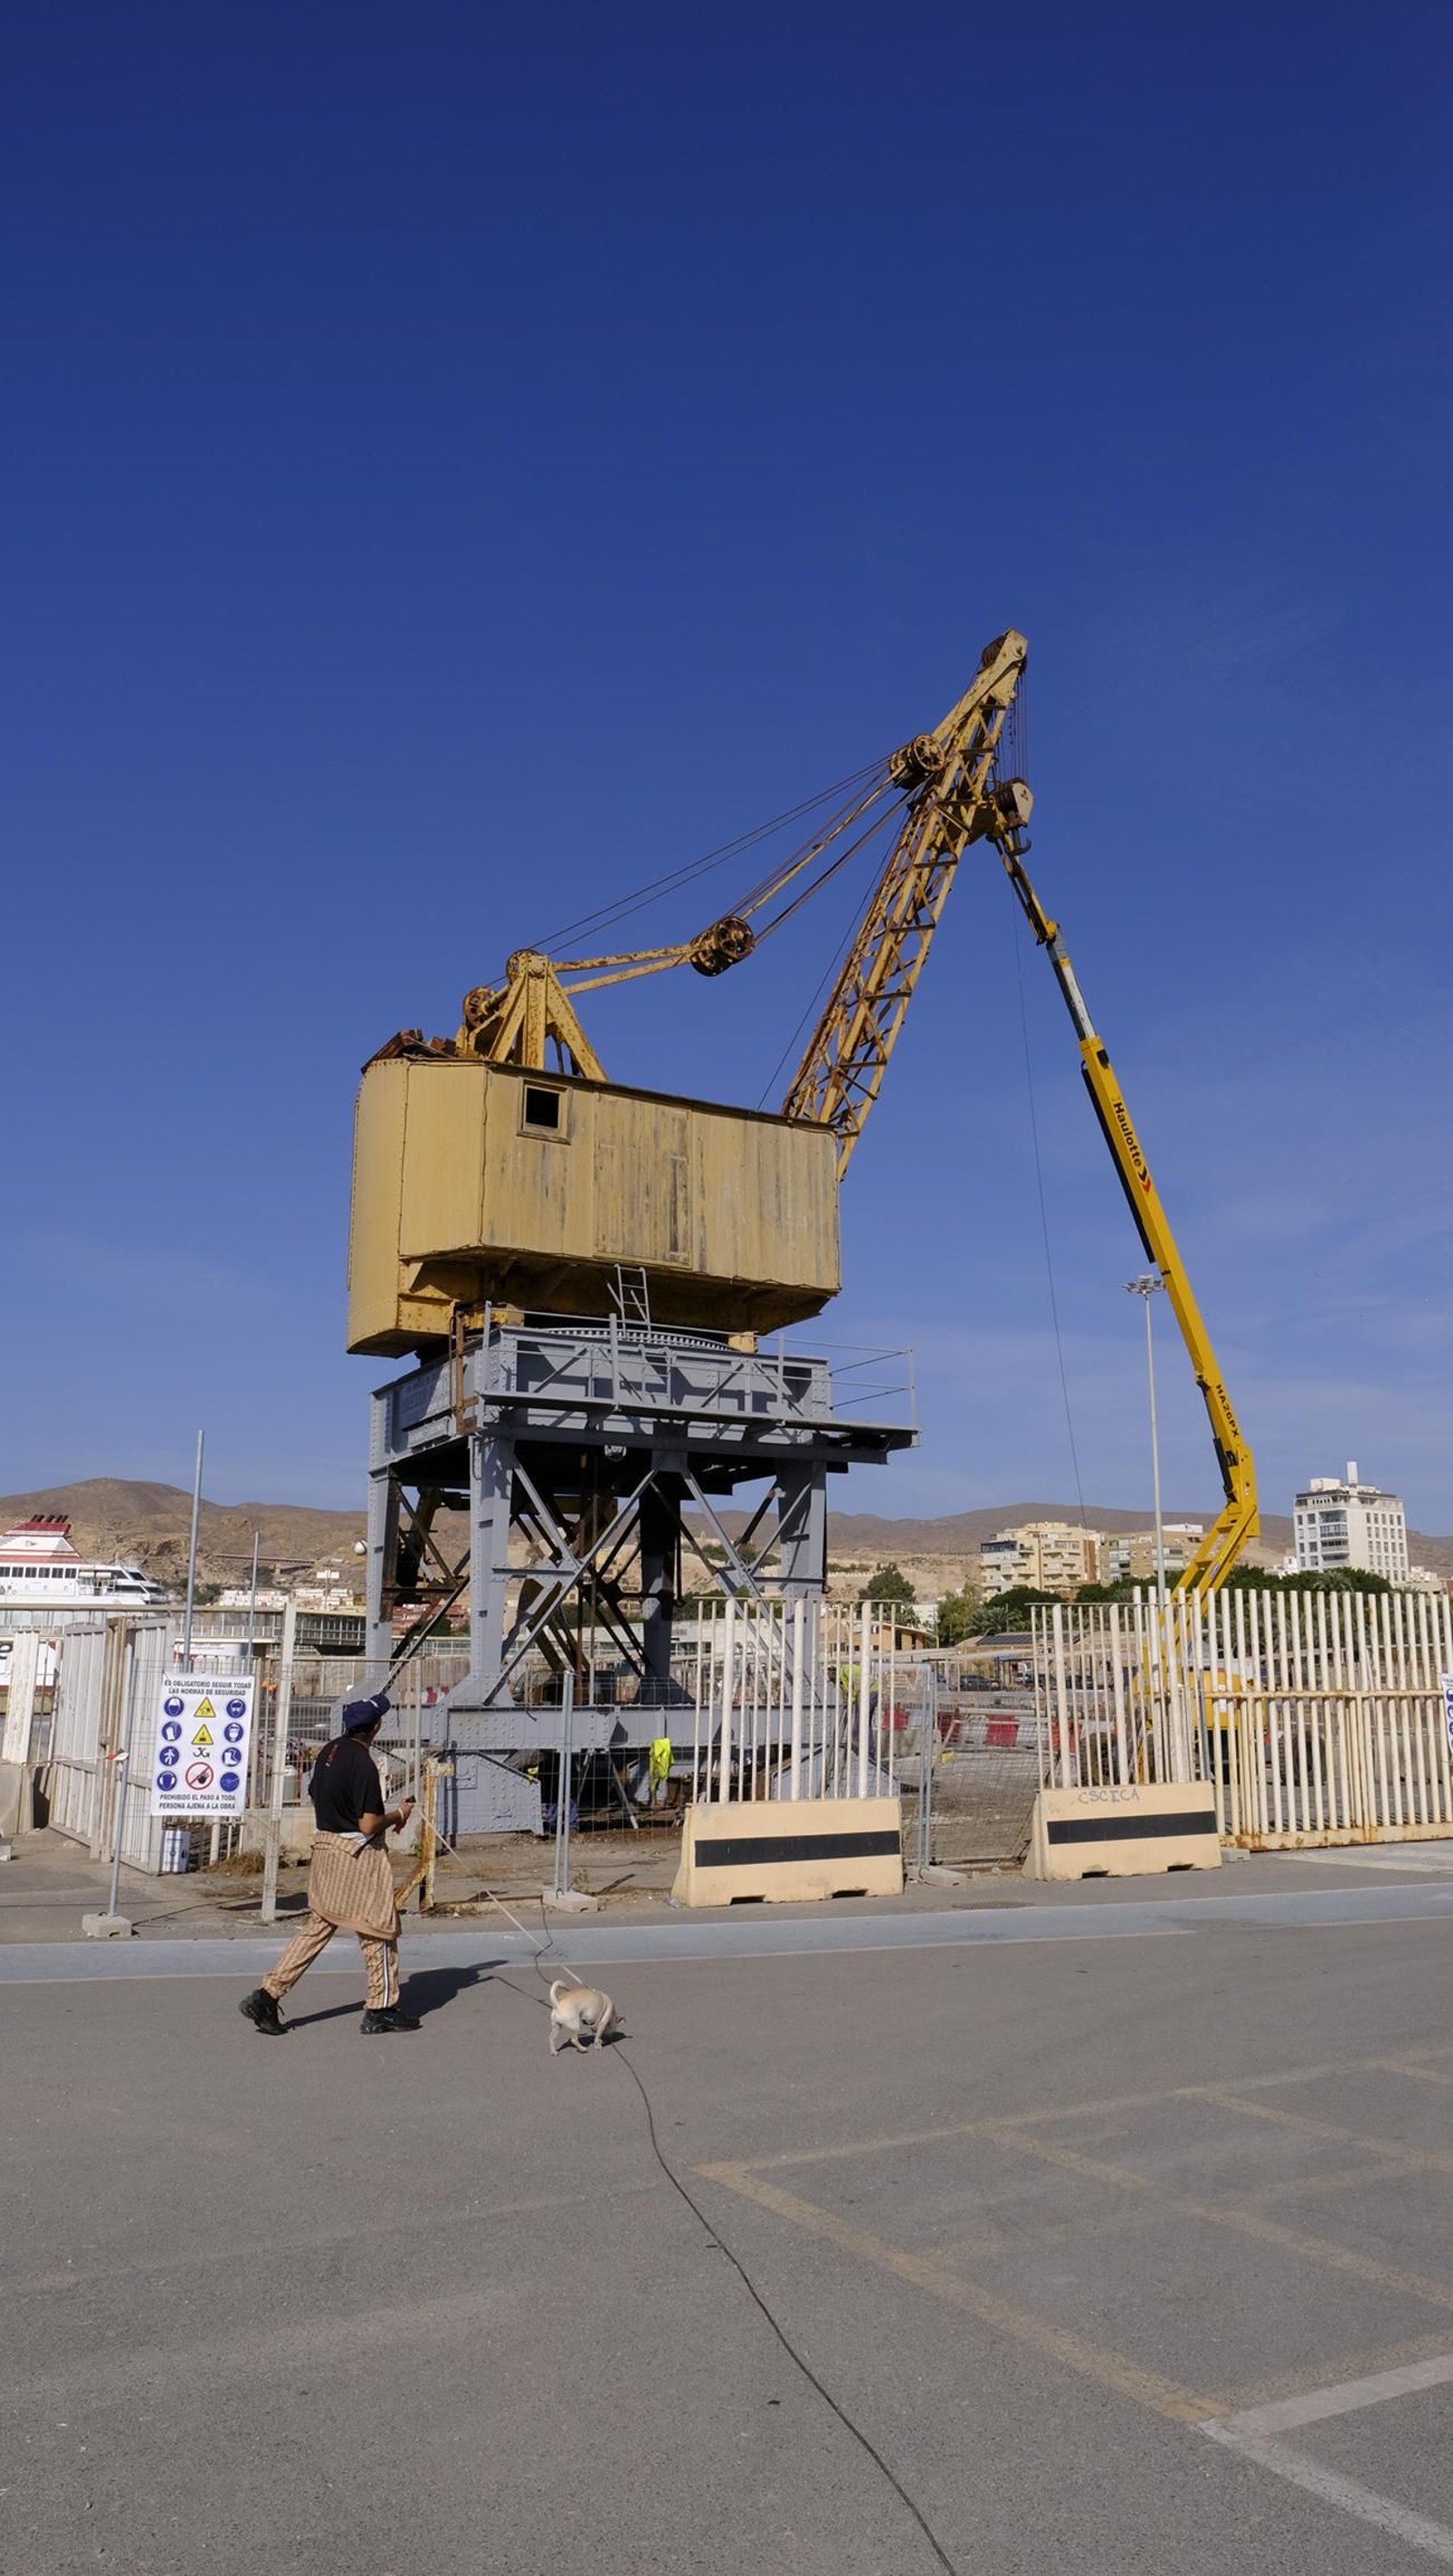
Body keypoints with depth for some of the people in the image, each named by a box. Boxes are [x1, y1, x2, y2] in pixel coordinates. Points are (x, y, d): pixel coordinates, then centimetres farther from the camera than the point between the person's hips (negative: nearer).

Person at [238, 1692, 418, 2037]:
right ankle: (382, 2009, 15)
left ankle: (267, 1995, 8)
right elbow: (368, 1825, -22)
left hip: (325, 1846, 8)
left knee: (318, 1926, 14)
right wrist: (397, 1815, -2)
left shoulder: (329, 1751, 5)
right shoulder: (363, 1764, -20)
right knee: (378, 1929, 6)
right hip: (358, 1853, -8)